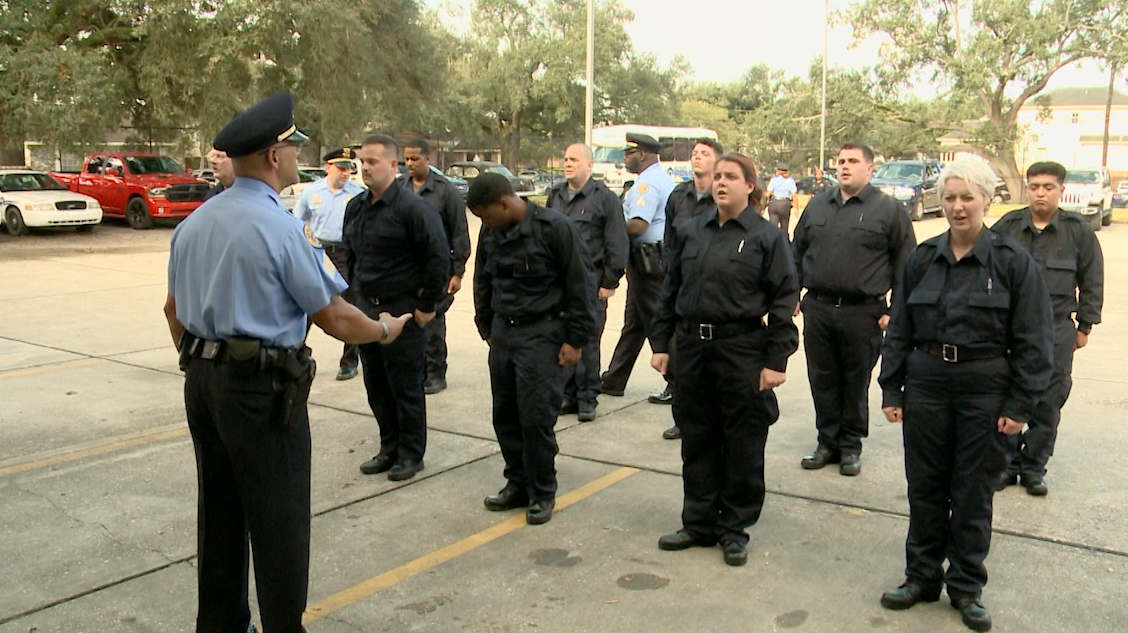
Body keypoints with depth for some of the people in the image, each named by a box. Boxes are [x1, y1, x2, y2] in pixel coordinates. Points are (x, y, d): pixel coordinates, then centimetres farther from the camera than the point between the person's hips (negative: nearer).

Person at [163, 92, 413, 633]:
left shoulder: (193, 223, 7)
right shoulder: (282, 228, -17)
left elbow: (174, 309, 14)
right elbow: (335, 319, -13)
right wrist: (384, 330, 5)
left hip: (202, 380, 8)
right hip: (261, 388, -8)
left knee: (220, 511, 19)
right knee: (278, 521, 3)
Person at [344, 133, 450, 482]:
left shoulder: (412, 208, -14)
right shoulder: (355, 208, 9)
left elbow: (439, 258, -15)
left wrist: (426, 305, -13)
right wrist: (358, 292, 17)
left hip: (403, 311, -7)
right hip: (366, 309, 7)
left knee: (406, 387, 3)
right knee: (376, 386, 14)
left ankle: (411, 454, 17)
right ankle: (389, 449, 28)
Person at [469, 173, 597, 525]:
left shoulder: (554, 228, -15)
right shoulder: (490, 233, 5)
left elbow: (581, 285, -11)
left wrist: (576, 340, -11)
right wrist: (486, 328, 19)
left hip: (542, 334, -6)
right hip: (503, 333, 6)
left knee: (536, 417, -5)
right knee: (505, 415, 10)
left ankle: (542, 493, 13)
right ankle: (517, 483, 27)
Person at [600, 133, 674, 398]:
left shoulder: (647, 182, -16)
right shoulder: (664, 178, 17)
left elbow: (638, 226, -25)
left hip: (647, 259, -11)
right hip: (663, 255, 11)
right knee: (634, 322, 14)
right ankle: (613, 380, 23)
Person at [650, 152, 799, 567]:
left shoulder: (767, 237, -3)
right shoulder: (690, 233, 10)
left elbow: (784, 299, -4)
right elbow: (670, 290, 14)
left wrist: (776, 361, -9)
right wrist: (661, 343, 9)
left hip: (742, 351, -4)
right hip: (691, 347, 4)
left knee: (742, 445, 5)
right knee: (697, 440, 12)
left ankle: (735, 529, 20)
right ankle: (699, 522, 26)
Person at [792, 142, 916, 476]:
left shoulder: (889, 210, 1)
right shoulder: (817, 207, 14)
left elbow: (905, 265, 0)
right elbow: (797, 254, 19)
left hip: (862, 314, -4)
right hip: (817, 308, 4)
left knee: (856, 383, 7)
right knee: (822, 380, 9)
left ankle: (851, 445, 20)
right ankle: (827, 441, 23)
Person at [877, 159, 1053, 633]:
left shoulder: (1013, 261, -5)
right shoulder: (923, 259, 5)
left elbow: (1033, 341, -4)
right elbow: (899, 330, 9)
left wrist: (1021, 403, -8)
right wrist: (891, 389, 6)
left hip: (985, 388, -3)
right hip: (927, 382, 3)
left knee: (974, 490, 8)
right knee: (924, 486, 11)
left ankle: (966, 587, 24)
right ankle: (922, 576, 27)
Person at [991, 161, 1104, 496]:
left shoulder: (1078, 231, 3)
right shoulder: (1007, 227, 3)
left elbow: (1091, 283, 8)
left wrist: (1084, 326, 7)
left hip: (1057, 331, 0)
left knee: (1047, 404, 5)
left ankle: (1034, 468, 17)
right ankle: (1006, 464, 17)